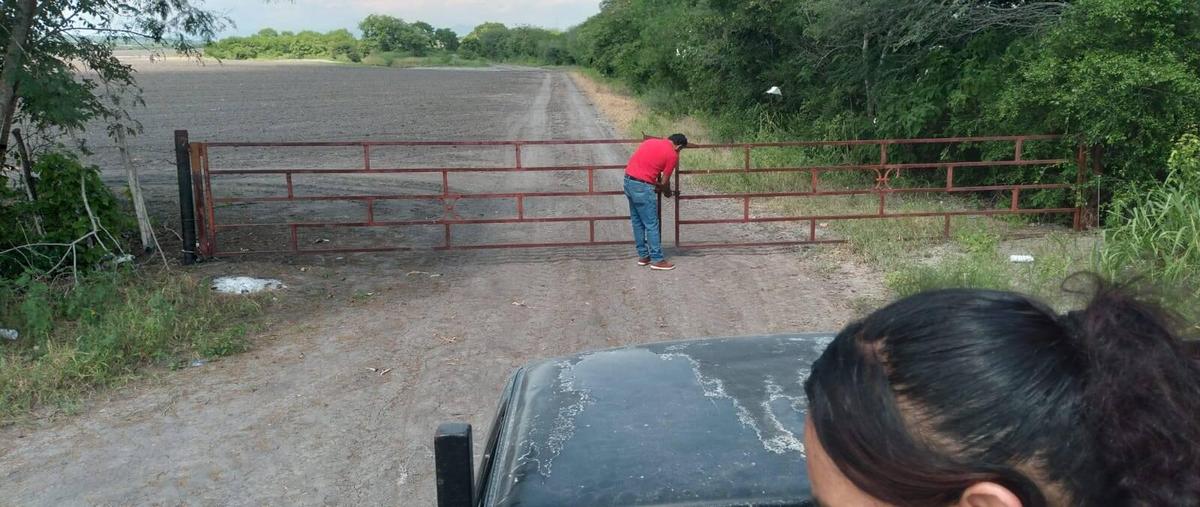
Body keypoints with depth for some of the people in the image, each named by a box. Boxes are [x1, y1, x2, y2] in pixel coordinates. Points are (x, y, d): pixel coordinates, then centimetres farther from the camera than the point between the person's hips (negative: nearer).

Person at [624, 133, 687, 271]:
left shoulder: (650, 141, 16)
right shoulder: (672, 155, -3)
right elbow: (664, 182, 0)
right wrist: (667, 192, 21)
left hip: (628, 181, 8)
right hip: (642, 187, -8)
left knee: (637, 222, 15)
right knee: (651, 224, 1)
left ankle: (643, 256, 23)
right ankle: (657, 260, 6)